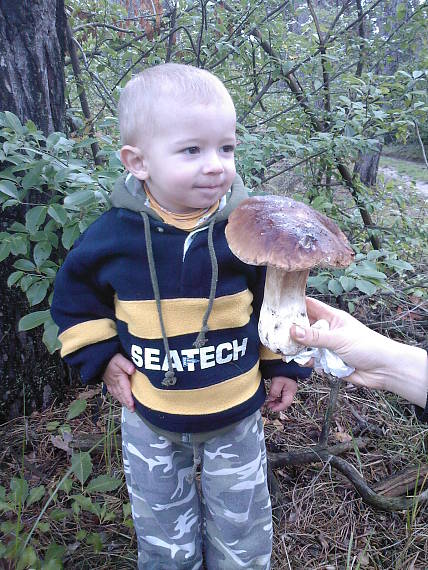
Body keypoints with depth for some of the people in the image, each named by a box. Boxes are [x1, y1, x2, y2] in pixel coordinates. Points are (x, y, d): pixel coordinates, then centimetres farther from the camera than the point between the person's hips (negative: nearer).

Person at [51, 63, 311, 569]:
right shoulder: (114, 234, -15)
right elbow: (74, 295, 3)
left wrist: (283, 363, 5)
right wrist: (101, 356, -4)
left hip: (236, 414, 0)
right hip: (150, 418, 1)